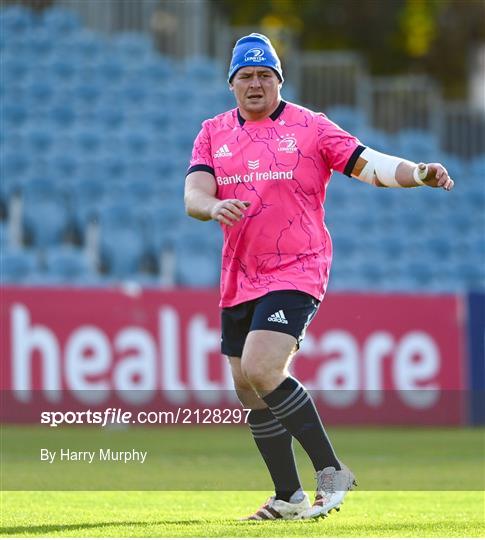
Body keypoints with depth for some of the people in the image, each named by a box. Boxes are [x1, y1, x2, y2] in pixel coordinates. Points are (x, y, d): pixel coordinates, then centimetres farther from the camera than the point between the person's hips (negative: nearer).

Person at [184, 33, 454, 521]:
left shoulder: (309, 127, -1)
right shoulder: (213, 133, 9)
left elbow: (368, 164, -8)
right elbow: (193, 194, -4)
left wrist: (417, 173, -27)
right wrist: (214, 206, -27)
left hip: (296, 272, -6)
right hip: (238, 279, 6)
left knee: (261, 371, -23)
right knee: (248, 391, 7)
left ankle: (331, 471, -13)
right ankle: (289, 498, 20)